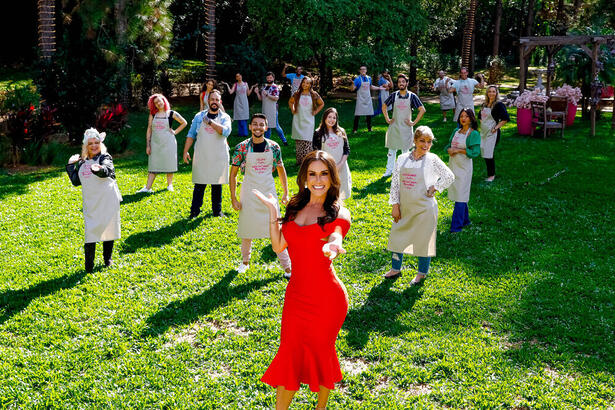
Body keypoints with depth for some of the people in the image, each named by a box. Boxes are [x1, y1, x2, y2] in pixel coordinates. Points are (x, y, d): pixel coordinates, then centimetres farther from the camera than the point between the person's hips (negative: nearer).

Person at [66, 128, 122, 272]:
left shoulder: (105, 157, -3)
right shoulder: (82, 162, 13)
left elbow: (106, 171, -27)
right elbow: (76, 181, 18)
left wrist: (98, 169, -49)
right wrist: (71, 165, 14)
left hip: (108, 201, -3)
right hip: (91, 203, 3)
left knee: (108, 228, 6)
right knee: (90, 230, -5)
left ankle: (107, 258, 26)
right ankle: (88, 265, -2)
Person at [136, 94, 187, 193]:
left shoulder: (171, 113, 0)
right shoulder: (153, 115, 6)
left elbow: (184, 123, 10)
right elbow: (149, 130, 7)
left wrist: (175, 132, 1)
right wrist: (148, 145, 1)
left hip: (168, 143, -2)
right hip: (155, 143, 2)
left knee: (169, 164, 5)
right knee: (153, 166, 1)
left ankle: (169, 185, 19)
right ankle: (147, 188, -3)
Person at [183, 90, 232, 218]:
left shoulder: (225, 117, 3)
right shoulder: (199, 116, 6)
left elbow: (226, 131, -17)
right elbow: (191, 135, 9)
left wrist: (210, 122, -21)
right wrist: (185, 151, 1)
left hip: (219, 158, 0)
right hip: (201, 157, 0)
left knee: (217, 185, 8)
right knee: (199, 184, 0)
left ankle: (217, 210, 20)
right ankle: (195, 211, 7)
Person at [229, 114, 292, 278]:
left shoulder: (274, 147, -2)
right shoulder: (242, 147, -6)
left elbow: (281, 170, 11)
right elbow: (233, 174, -1)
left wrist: (286, 193, 7)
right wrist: (233, 199, -5)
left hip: (269, 194, 0)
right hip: (248, 194, 0)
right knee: (247, 229, 10)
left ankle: (287, 266, 7)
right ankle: (245, 261, 31)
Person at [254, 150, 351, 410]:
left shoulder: (338, 214, -5)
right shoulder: (295, 207, 8)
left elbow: (335, 239, -27)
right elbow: (278, 245, 3)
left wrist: (332, 248, -50)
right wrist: (272, 210, -2)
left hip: (326, 298, -3)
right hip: (297, 294, 4)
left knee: (320, 352, 12)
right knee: (290, 355, 8)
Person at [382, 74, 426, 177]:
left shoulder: (412, 96, -5)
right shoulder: (394, 95, 1)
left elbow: (422, 110, -6)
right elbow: (384, 106, 13)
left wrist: (414, 122, -8)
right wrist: (387, 119, 6)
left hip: (406, 127, -2)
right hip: (394, 127, 2)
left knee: (405, 151, 6)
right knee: (391, 150, 7)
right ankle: (389, 170, 15)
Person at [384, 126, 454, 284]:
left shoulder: (432, 160, -6)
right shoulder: (402, 159, 2)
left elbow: (450, 177, 3)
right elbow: (395, 182, 6)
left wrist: (434, 187, -6)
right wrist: (395, 205, 2)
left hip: (424, 208, -3)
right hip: (404, 207, 3)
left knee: (423, 240, 6)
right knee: (396, 236, 11)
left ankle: (422, 273, 24)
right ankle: (396, 269, 32)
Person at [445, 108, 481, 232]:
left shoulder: (474, 134, -9)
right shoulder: (456, 131, 10)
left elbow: (475, 152, -16)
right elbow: (448, 145, 15)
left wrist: (459, 150, -17)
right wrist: (449, 150, -7)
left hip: (464, 167, -7)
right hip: (453, 165, 7)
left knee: (460, 196, -5)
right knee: (457, 194, 13)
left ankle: (456, 225, -3)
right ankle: (465, 220, 27)